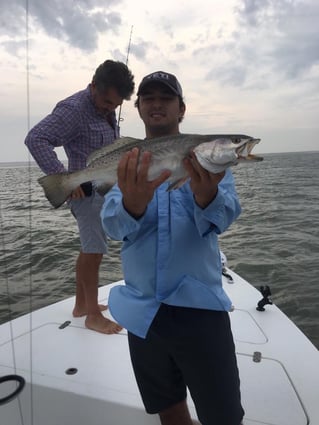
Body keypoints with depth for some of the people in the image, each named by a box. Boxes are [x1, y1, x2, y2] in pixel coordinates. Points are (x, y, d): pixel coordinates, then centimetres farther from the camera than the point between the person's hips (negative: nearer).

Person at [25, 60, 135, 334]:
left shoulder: (107, 109, 11)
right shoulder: (74, 109, -17)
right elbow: (36, 139, -25)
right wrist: (62, 178, -28)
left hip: (106, 190, 9)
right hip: (89, 191, -9)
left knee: (89, 250, 15)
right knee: (94, 253, -3)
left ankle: (81, 304, 30)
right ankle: (93, 315, 11)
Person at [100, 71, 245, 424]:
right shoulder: (127, 163, 4)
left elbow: (224, 216, -17)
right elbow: (112, 226, -13)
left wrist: (207, 194, -40)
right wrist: (133, 203, -36)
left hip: (200, 308, -2)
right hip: (142, 313, 3)